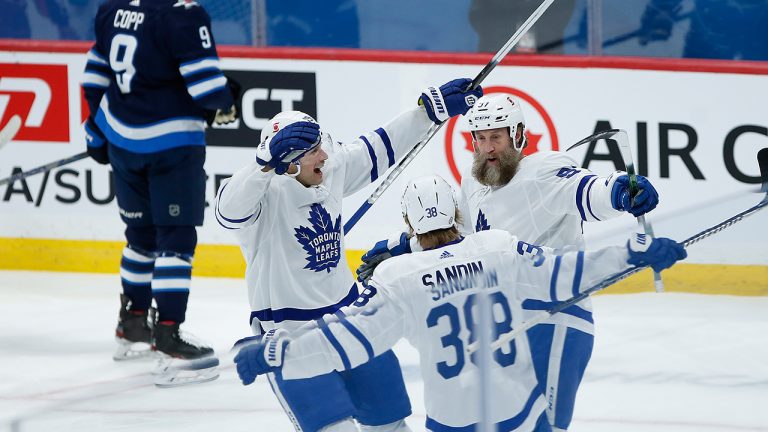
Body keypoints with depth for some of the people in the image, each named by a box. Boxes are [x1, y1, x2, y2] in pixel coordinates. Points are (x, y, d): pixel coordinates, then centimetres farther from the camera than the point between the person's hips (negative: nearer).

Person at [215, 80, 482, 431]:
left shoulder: (332, 171, -2)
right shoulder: (266, 195, -22)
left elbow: (380, 148, 10)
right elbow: (230, 208, -43)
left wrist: (433, 107, 10)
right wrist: (268, 163, -57)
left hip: (346, 315, 7)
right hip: (288, 333, -7)